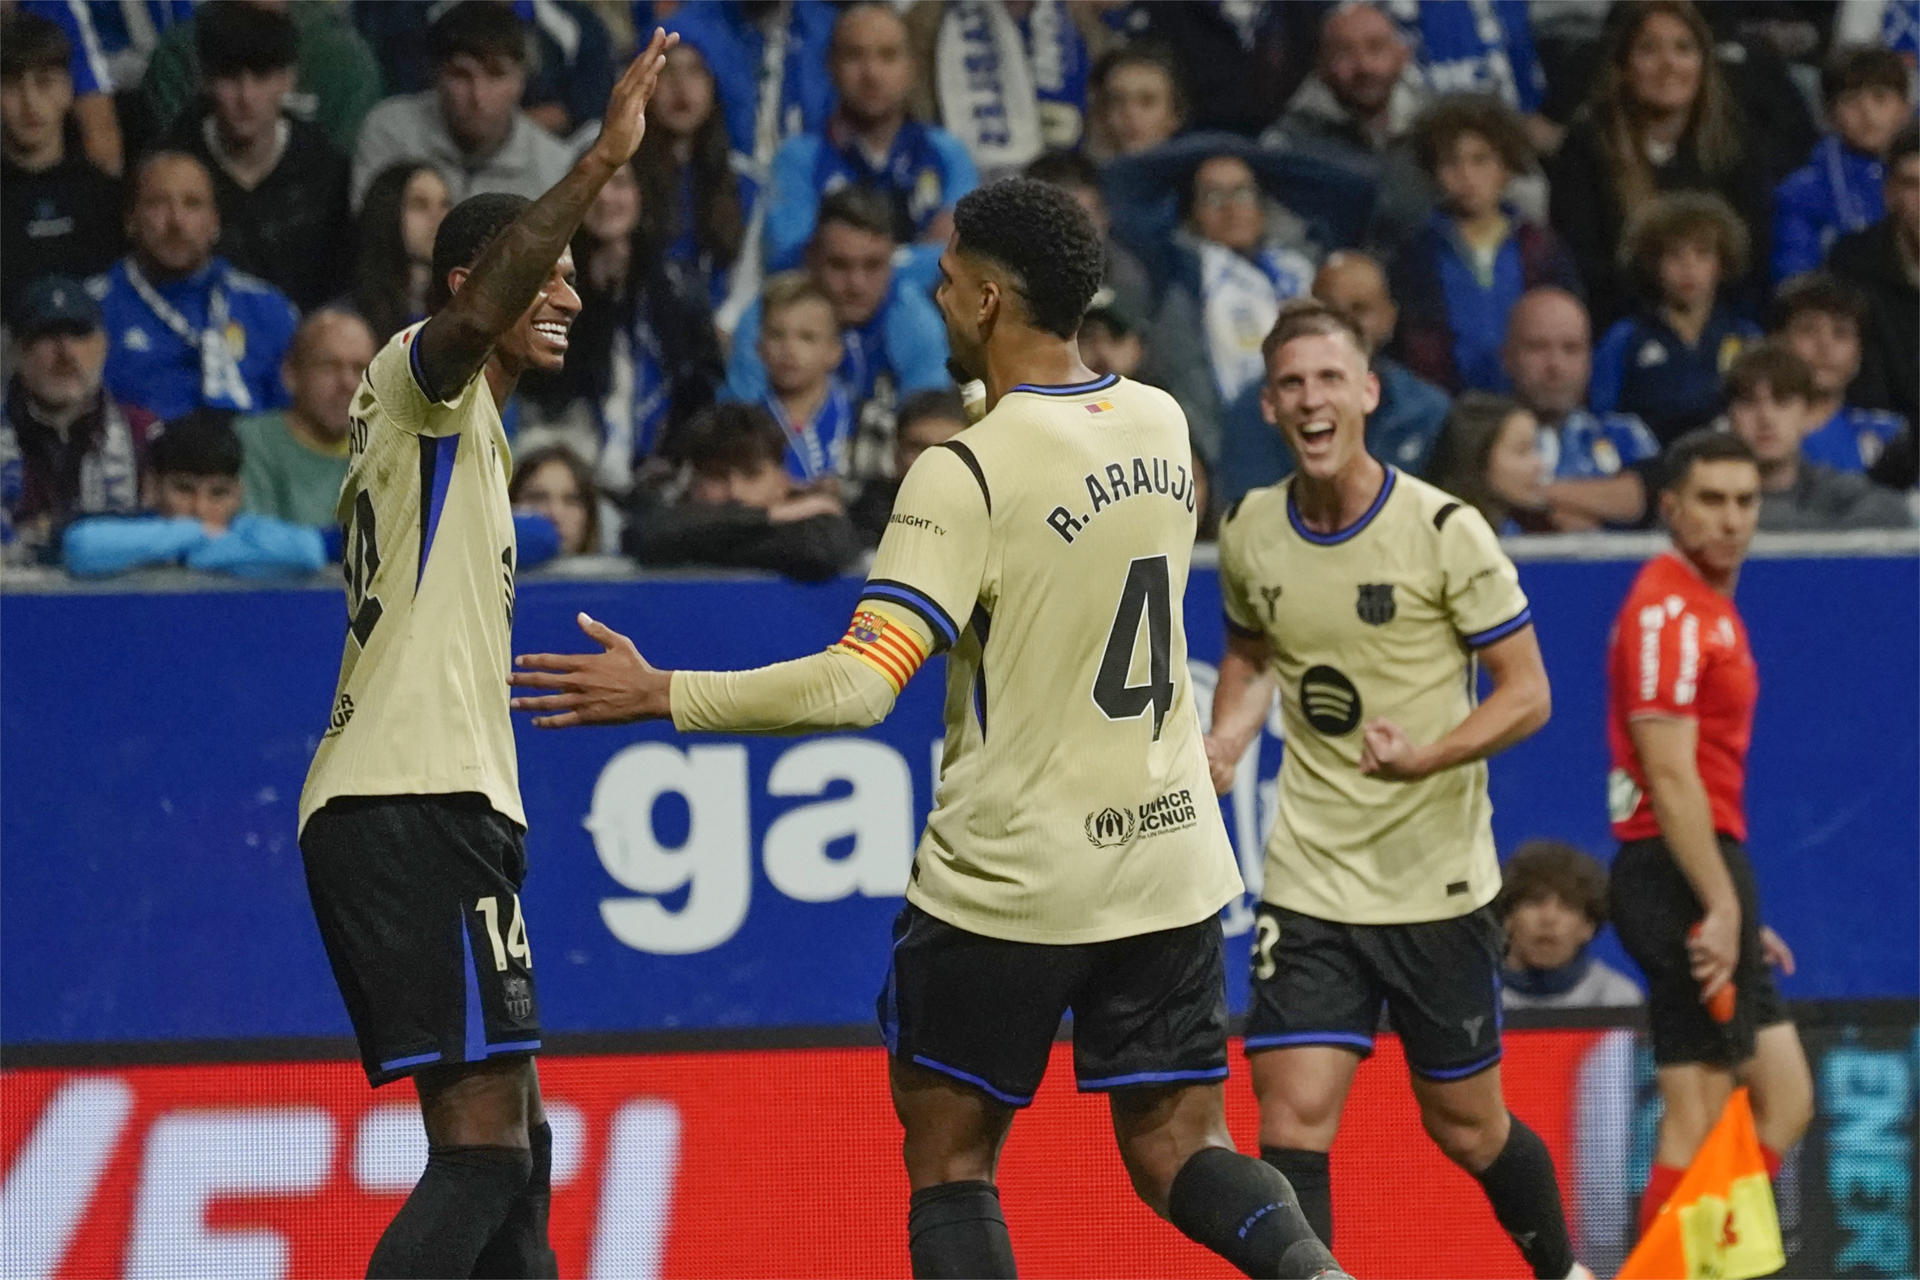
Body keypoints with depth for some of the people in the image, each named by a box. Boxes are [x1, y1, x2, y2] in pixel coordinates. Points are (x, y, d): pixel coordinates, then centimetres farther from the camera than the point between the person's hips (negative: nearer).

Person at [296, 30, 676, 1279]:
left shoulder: (460, 430, 26)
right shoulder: (416, 376, -2)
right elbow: (472, 315, -26)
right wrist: (599, 167, -35)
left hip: (387, 809, 10)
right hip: (419, 803, -10)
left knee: (511, 1144, 13)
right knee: (481, 1152, -16)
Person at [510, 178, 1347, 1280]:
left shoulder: (970, 473, -18)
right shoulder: (1161, 424, 3)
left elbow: (857, 689, -25)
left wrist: (659, 696, -18)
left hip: (1009, 874, -6)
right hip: (1171, 855, 6)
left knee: (950, 1156, 9)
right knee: (1178, 1149, 10)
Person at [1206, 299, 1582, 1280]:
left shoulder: (1443, 529, -12)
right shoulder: (1250, 534, 0)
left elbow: (1526, 693, -9)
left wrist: (1427, 756, -26)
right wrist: (1225, 741, 1)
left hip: (1437, 885, -2)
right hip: (1309, 890, 2)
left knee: (1467, 1128, 11)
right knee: (1291, 1123, -13)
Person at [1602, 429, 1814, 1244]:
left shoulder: (1708, 608, 18)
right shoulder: (1667, 610, -13)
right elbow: (1668, 777, -20)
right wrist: (1720, 907, -24)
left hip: (1706, 876, 10)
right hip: (1680, 873, -10)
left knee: (1783, 1102, 12)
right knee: (1698, 1122, -10)